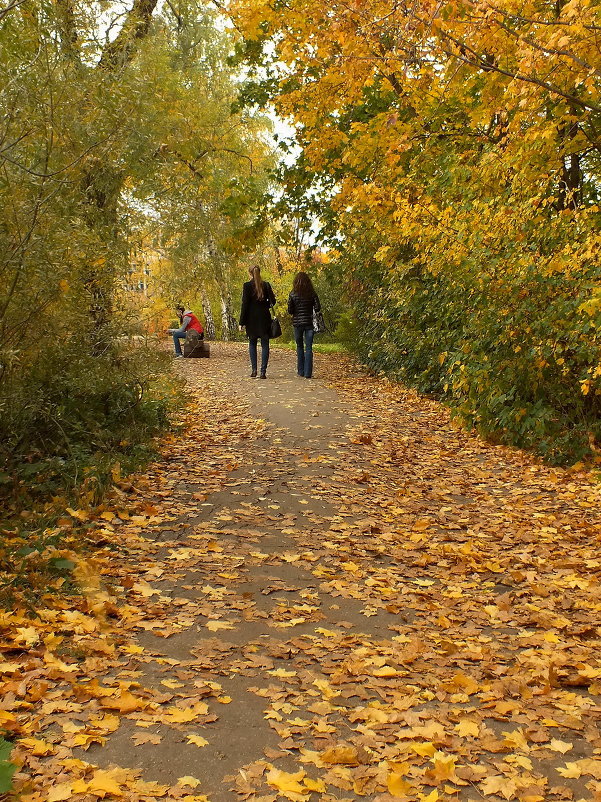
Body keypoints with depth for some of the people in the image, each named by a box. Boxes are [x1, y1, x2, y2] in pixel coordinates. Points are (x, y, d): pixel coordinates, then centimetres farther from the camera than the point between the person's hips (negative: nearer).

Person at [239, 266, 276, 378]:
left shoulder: (247, 285, -6)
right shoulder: (266, 285, 1)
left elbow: (244, 304, -7)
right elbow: (272, 301, 3)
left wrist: (242, 322, -5)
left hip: (252, 319, -1)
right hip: (264, 318, 1)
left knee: (252, 344, 13)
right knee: (265, 344, 5)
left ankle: (254, 370, 5)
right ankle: (263, 371, 0)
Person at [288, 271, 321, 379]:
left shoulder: (293, 294, -4)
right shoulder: (312, 293, -4)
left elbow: (290, 311, -4)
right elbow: (317, 307, -6)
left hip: (297, 323, 0)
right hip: (309, 322, 0)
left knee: (300, 347, 15)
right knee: (308, 348, 1)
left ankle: (301, 371, 18)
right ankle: (308, 373, -4)